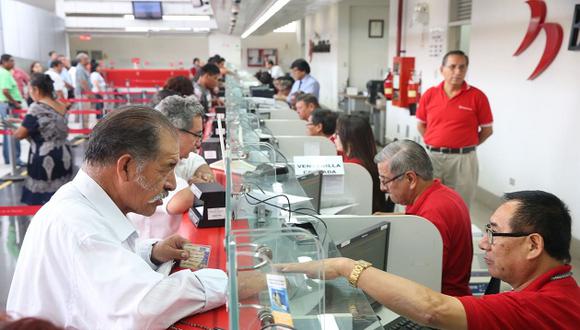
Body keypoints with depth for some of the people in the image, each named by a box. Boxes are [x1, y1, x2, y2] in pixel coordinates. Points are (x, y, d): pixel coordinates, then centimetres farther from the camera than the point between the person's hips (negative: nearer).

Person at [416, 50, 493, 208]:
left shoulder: (477, 96, -4)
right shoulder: (429, 94, 3)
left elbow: (487, 130, 3)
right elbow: (421, 125, 14)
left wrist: (464, 146, 3)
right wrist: (435, 143, 5)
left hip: (462, 159, -2)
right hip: (432, 157, 2)